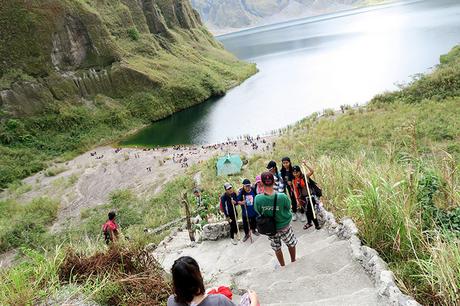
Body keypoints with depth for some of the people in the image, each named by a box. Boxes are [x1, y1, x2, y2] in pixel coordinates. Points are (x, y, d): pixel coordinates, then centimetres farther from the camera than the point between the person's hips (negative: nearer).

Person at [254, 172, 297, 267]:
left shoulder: (258, 198, -27)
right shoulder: (282, 197, -29)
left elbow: (258, 212, -8)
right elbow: (288, 208, -9)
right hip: (284, 226, -1)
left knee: (277, 248, 25)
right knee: (291, 244, 27)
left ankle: (283, 266, 44)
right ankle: (293, 262, 47)